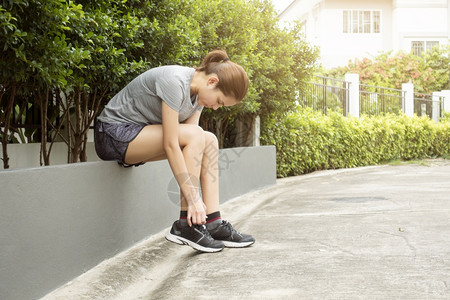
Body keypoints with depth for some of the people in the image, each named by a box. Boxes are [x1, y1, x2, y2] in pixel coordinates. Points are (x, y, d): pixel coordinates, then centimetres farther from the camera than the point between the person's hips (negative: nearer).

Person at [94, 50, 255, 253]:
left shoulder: (198, 90, 0)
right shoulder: (174, 82, -27)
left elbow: (191, 145, -2)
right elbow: (170, 145, -29)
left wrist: (196, 197, -11)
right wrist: (193, 198, -27)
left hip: (142, 132, 9)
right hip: (113, 135, -9)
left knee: (209, 141, -6)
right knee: (195, 136, -24)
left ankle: (212, 222, -9)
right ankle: (185, 226, -20)